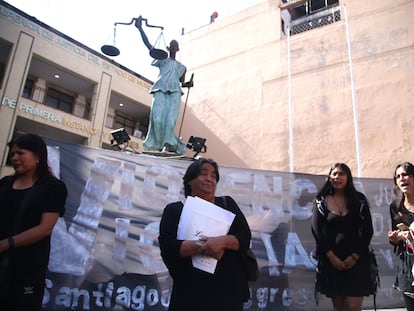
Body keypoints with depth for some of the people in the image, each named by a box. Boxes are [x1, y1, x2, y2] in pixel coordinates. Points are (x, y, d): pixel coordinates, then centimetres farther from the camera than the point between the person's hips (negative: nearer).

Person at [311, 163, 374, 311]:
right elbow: (316, 230, -4)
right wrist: (332, 257, -11)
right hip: (331, 260, 0)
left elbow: (367, 230, 0)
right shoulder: (321, 201, 2)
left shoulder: (359, 200, 4)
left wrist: (354, 256, -8)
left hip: (357, 259, 0)